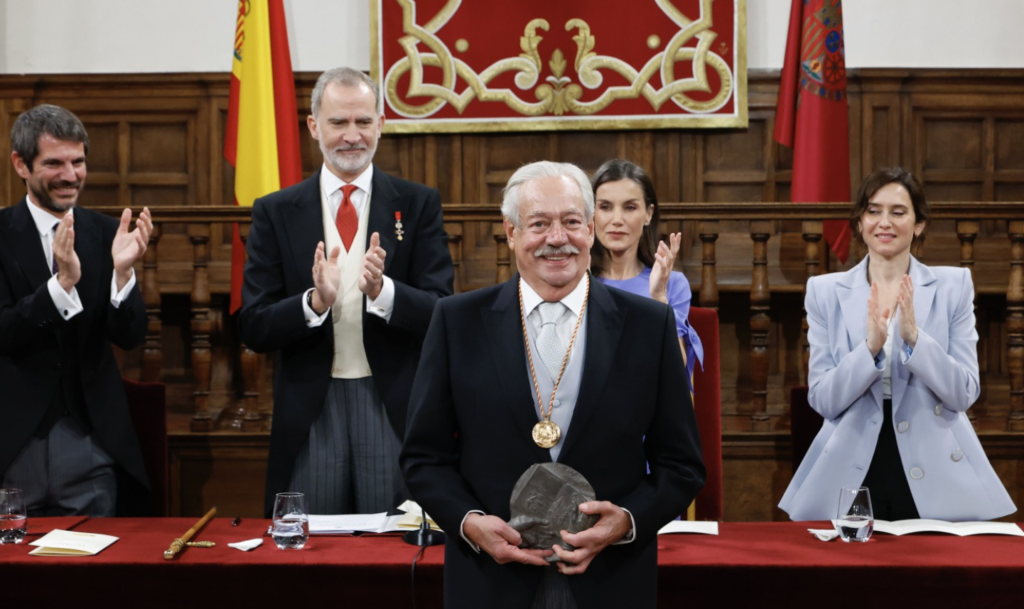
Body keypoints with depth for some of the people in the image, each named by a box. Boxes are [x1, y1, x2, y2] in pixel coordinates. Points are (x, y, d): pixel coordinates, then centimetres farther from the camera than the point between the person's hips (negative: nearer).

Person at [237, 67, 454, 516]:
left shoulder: (418, 204, 3)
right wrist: (315, 301, -20)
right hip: (309, 412, 1)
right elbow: (252, 329, -1)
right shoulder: (276, 212, 4)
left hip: (396, 410, 0)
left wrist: (382, 291, -22)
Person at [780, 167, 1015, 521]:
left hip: (938, 481, 0)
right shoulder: (826, 292, 2)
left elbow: (964, 395, -4)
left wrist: (914, 337, -19)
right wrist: (870, 347, -20)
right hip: (851, 478, 0)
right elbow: (822, 400, -4)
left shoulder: (953, 286, 1)